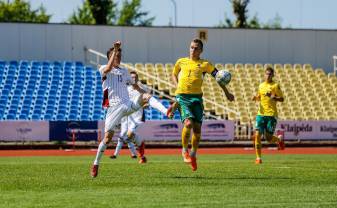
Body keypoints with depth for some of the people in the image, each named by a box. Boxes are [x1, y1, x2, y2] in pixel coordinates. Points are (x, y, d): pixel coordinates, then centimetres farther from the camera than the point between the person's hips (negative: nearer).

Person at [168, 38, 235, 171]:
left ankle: (193, 154, 17)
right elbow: (174, 74, 31)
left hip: (196, 97, 1)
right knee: (188, 123, -22)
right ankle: (185, 151, -2)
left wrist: (226, 93, 8)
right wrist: (178, 86, 12)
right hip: (182, 97, -1)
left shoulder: (205, 64, 9)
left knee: (197, 128, -4)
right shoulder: (181, 62, 14)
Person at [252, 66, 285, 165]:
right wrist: (256, 98, 5)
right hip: (261, 113, 4)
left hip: (271, 114, -4)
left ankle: (279, 139, 32)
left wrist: (274, 98, -20)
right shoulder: (261, 86, 13)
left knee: (268, 138, -3)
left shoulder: (275, 86, -1)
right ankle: (258, 158, -2)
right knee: (257, 135, -9)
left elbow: (282, 99, -1)